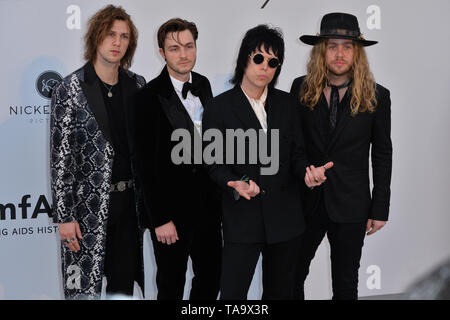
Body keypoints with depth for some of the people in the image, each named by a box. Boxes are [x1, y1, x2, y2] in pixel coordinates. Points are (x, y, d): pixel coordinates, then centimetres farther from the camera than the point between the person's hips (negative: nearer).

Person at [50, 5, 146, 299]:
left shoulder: (137, 85, 7)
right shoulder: (70, 89, -7)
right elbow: (60, 157, -8)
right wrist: (64, 216, -12)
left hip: (129, 201, 5)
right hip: (89, 206, -4)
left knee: (125, 283, 11)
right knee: (85, 288, 1)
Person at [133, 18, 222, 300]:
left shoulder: (203, 84, 5)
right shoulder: (150, 97, -15)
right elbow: (147, 165, -14)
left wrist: (218, 190, 10)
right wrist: (160, 219, -15)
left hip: (207, 203, 6)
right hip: (171, 208, -6)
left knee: (212, 277, 15)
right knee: (171, 286, 9)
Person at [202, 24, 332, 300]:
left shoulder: (286, 103, 9)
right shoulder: (220, 107, -2)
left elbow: (297, 152, 10)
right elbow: (215, 163, -3)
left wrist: (307, 172, -13)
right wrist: (235, 184, -24)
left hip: (285, 216, 4)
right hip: (242, 217, -3)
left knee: (280, 291, 14)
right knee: (232, 292, -4)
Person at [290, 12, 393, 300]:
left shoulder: (376, 96, -4)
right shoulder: (301, 88, -1)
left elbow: (382, 155, 0)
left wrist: (380, 210, -2)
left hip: (350, 206, -1)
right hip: (305, 201, 1)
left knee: (346, 284, 13)